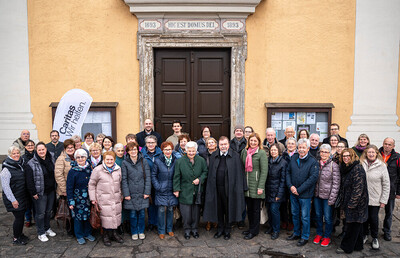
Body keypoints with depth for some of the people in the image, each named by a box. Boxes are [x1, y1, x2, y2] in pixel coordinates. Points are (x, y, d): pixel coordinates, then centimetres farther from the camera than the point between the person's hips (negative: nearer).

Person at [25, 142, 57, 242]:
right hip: (40, 193, -6)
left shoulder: (50, 160, 6)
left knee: (48, 211, 17)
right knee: (40, 213, 3)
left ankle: (47, 228, 35)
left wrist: (55, 187, 12)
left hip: (51, 191, 6)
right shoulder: (31, 164, -13)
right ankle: (41, 233, 17)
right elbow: (29, 180, -13)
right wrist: (33, 193, -14)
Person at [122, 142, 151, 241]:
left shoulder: (144, 161, 0)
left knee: (141, 213, 9)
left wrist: (147, 191, -4)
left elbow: (148, 177, 1)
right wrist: (126, 194, -6)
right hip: (131, 193, -1)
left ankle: (141, 231, 26)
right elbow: (124, 180, -1)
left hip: (142, 192, 1)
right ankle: (134, 232, 23)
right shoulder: (125, 163, -1)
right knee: (133, 214, 6)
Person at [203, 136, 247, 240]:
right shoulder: (214, 156, 6)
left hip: (229, 188, -3)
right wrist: (210, 188, 4)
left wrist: (240, 188, -7)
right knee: (219, 209, 12)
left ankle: (227, 231, 25)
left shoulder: (235, 156, -4)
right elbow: (210, 173, 8)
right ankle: (220, 229, 29)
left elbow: (239, 173, -4)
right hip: (217, 188, 3)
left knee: (228, 209, 9)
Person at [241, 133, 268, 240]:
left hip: (256, 185, -5)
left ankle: (254, 231, 17)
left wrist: (261, 187, -14)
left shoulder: (262, 153, -7)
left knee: (255, 209, 5)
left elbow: (264, 171, -10)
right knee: (249, 208, 13)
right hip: (246, 185, 5)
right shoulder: (244, 151, 9)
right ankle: (251, 228, 27)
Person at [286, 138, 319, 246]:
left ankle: (305, 237, 22)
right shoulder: (293, 158, 3)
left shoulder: (313, 162, -12)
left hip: (305, 194, -5)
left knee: (305, 216, 6)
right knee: (295, 214, 18)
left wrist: (299, 190, -17)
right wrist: (290, 186, -8)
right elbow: (288, 172, 7)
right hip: (293, 193, 5)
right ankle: (296, 233, 35)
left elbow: (313, 178, -17)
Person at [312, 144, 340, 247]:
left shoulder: (334, 165, -10)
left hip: (327, 196, -4)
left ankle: (327, 236, 23)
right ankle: (319, 234, 32)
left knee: (328, 217, 6)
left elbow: (336, 183, -11)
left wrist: (332, 198, -14)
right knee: (318, 215, 16)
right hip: (317, 195, 4)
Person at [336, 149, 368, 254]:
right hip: (348, 202, 8)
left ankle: (346, 247, 11)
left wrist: (352, 203, -19)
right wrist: (342, 199, 15)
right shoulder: (344, 168, 10)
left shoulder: (357, 168, -17)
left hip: (357, 202, -8)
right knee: (356, 225, 17)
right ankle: (357, 246, 27)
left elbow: (358, 188, -20)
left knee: (353, 225, 1)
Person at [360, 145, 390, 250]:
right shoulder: (361, 164, -3)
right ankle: (364, 235, 33)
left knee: (374, 218, 8)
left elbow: (386, 184, -3)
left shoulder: (382, 165, -7)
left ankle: (375, 238, 28)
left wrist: (383, 200, -5)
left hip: (375, 199, -1)